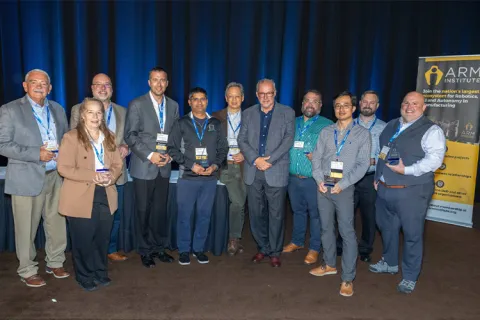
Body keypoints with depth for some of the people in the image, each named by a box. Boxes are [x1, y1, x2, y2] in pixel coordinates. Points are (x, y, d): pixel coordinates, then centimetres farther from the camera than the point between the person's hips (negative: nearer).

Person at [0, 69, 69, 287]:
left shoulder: (58, 110, 12)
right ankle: (27, 271, 22)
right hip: (27, 179, -4)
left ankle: (55, 263, 29)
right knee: (26, 228, 5)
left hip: (56, 177, 4)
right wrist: (36, 154, -17)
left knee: (57, 224, 10)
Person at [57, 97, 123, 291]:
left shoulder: (109, 137, 10)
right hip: (81, 199, -4)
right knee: (83, 240, 7)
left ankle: (101, 272, 32)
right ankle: (84, 276, 26)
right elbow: (64, 168, -14)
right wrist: (93, 176, -22)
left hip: (106, 196, 5)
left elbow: (118, 164, 9)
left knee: (103, 238, 13)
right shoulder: (71, 137, -8)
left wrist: (111, 176, -13)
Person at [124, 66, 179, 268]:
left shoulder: (173, 106, 9)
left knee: (160, 210, 9)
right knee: (143, 210, 5)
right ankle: (145, 251, 18)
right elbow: (130, 135, -7)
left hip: (164, 167, 3)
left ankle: (159, 248, 23)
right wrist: (149, 155, -14)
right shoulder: (137, 104, -3)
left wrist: (170, 155, -4)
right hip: (143, 166, -3)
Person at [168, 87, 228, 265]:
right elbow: (173, 148, -2)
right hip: (187, 177, -2)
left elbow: (223, 148, 10)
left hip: (210, 178, 2)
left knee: (204, 214, 8)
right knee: (185, 214, 3)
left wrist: (215, 165, -7)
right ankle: (184, 250, 17)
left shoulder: (215, 124, 9)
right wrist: (191, 165, -11)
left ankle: (199, 249, 22)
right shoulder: (182, 123, 3)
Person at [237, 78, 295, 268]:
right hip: (253, 172, 3)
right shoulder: (248, 113, 11)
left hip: (276, 172, -2)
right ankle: (263, 248, 26)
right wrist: (255, 160, -12)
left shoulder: (287, 113, 4)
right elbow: (242, 140, 4)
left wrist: (269, 160, -14)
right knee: (256, 213, 9)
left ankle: (275, 252, 19)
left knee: (276, 214, 3)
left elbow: (288, 139, -6)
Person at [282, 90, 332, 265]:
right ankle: (297, 242, 34)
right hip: (293, 178, 4)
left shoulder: (327, 126, -3)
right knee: (298, 211, 18)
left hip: (314, 180, -4)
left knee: (315, 214, 4)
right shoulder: (292, 123, 12)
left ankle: (314, 248, 19)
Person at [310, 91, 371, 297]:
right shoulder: (326, 132, 10)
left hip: (344, 188, -4)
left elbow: (363, 164, -6)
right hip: (323, 186, 4)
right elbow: (316, 158, 8)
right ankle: (329, 264, 31)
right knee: (326, 227, 14)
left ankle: (347, 278, 5)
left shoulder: (362, 133, 0)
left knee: (347, 232, -4)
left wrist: (343, 184, -14)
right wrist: (319, 180, -7)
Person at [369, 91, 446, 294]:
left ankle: (410, 277, 19)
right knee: (386, 228, 20)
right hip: (384, 189, 7)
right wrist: (377, 177, 16)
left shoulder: (431, 130, -8)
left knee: (412, 234, 3)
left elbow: (434, 159, -19)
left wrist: (406, 170, -25)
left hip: (411, 192, -7)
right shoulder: (391, 126, 14)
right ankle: (389, 263, 40)